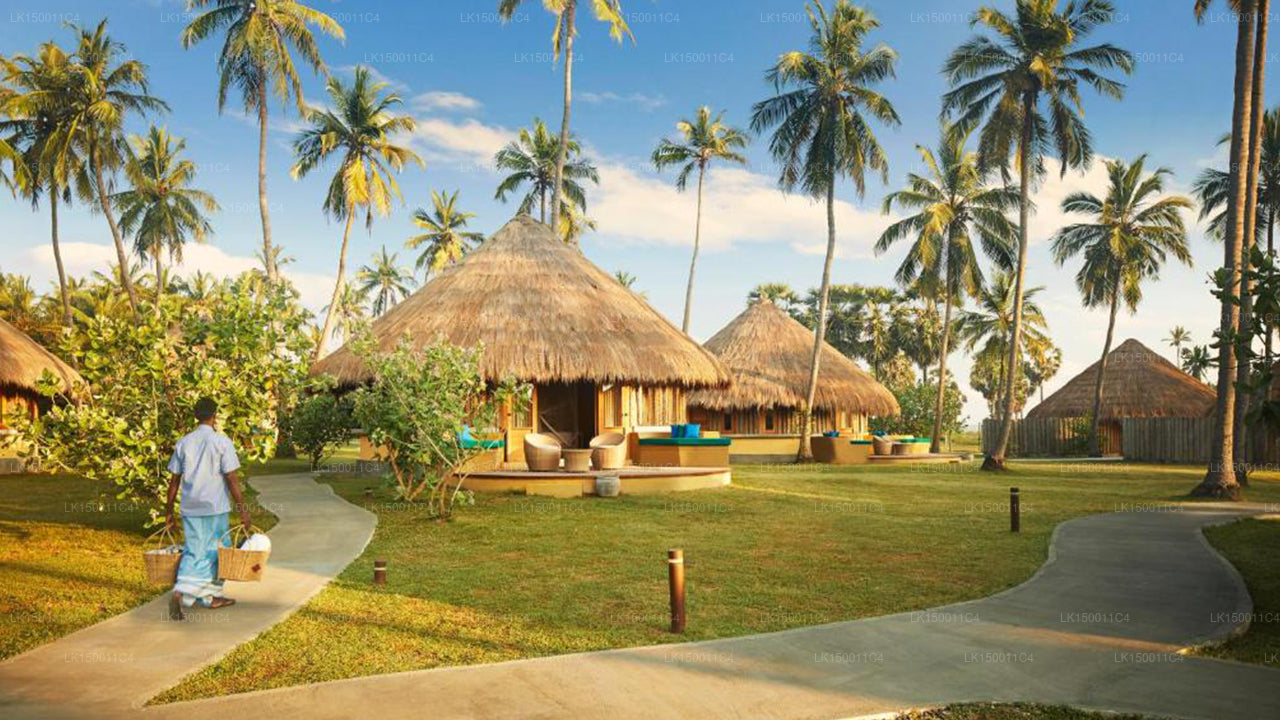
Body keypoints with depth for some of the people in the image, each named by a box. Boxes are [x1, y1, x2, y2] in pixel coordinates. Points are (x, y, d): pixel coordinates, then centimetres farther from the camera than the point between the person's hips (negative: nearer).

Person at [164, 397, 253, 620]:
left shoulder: (183, 443, 4)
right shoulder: (222, 442, -10)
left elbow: (174, 480, 7)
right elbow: (232, 479, -12)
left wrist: (168, 511, 15)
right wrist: (243, 510, -8)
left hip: (190, 508, 4)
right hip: (215, 508, -4)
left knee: (193, 552, 8)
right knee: (214, 551, 11)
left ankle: (179, 595, -7)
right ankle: (211, 595, 20)